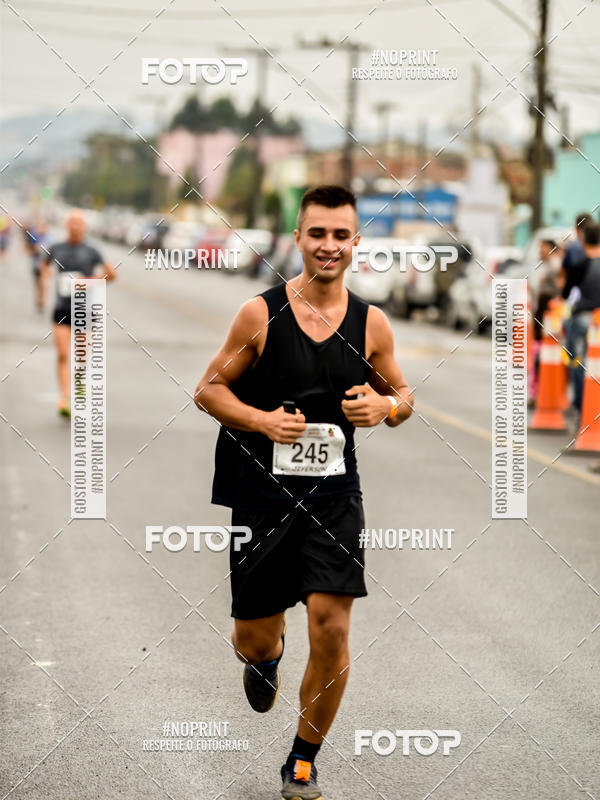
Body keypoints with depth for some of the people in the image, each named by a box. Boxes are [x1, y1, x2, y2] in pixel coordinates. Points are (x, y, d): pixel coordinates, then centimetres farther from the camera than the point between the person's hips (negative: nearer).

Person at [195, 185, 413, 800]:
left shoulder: (371, 323, 1)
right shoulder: (260, 313, -6)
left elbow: (403, 395, 14)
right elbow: (208, 389, 0)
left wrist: (385, 406, -10)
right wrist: (262, 420, -17)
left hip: (333, 495, 1)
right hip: (260, 494, -1)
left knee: (332, 632, -9)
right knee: (254, 642, 7)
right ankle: (266, 656, 48)